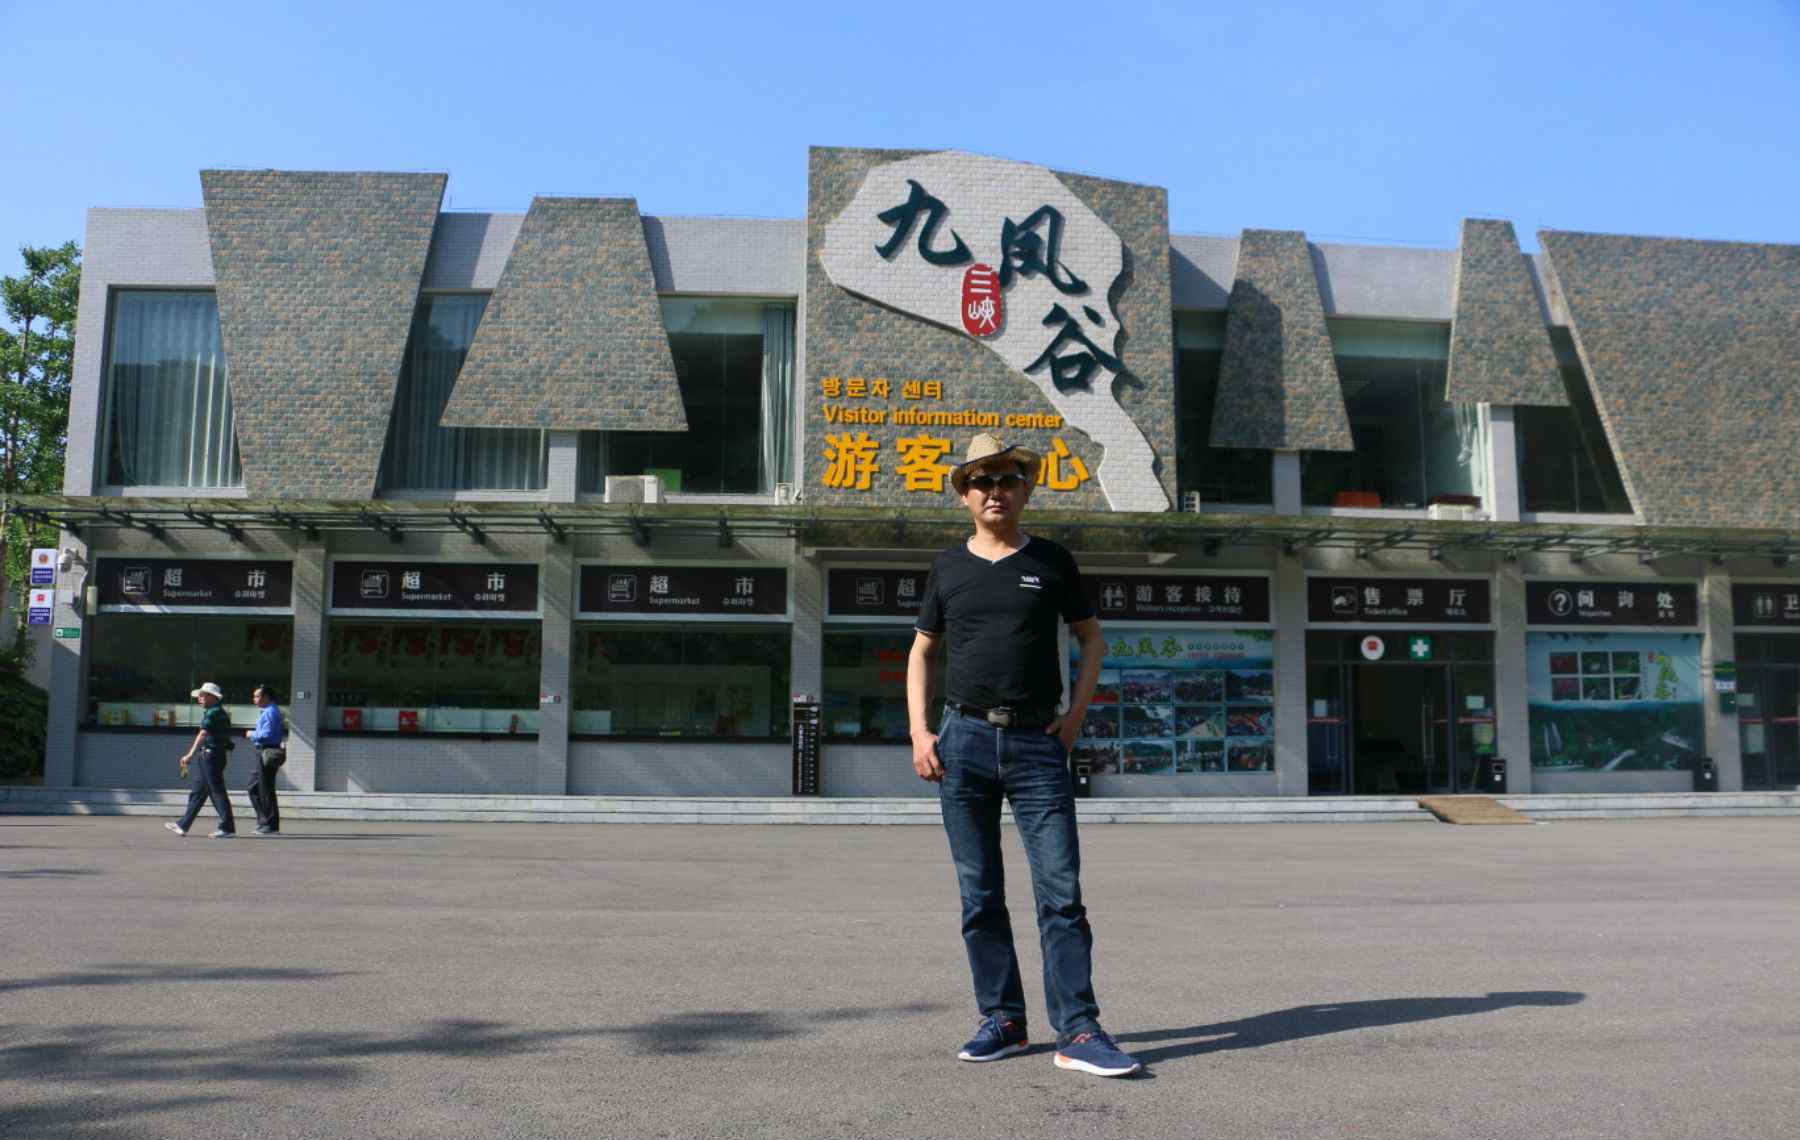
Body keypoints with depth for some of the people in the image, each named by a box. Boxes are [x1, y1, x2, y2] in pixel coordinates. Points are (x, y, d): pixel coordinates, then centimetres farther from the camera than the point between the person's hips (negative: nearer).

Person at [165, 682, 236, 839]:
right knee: (197, 791, 13)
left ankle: (227, 828, -4)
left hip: (212, 755, -10)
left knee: (217, 791, -7)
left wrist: (190, 755, -26)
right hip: (206, 756, 10)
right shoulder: (219, 712, 18)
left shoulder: (213, 712, -14)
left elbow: (203, 734, -22)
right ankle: (183, 825, 18)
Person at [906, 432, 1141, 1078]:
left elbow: (1092, 639, 15)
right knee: (980, 895, 5)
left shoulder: (1051, 562, 8)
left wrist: (1075, 716, 3)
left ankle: (1077, 1033, -3)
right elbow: (921, 652, 16)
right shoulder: (949, 566, 10)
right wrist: (919, 732, 4)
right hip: (964, 740, 1)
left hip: (1038, 743, -1)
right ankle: (1002, 1021, 16)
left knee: (1061, 892, -6)